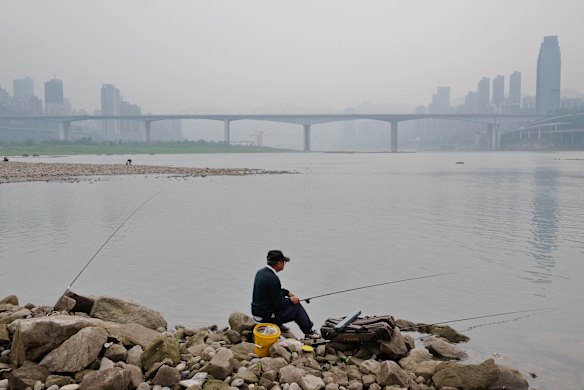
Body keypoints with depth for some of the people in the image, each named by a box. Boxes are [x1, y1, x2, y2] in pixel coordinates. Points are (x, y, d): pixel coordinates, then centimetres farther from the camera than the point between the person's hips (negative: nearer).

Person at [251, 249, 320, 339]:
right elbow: (279, 304, -20)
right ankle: (308, 332, 20)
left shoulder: (260, 272, 2)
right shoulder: (273, 278, -26)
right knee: (297, 306, 6)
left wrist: (287, 293, 15)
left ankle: (278, 325, 23)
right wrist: (291, 300, -3)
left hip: (256, 312, 9)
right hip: (267, 317, -8)